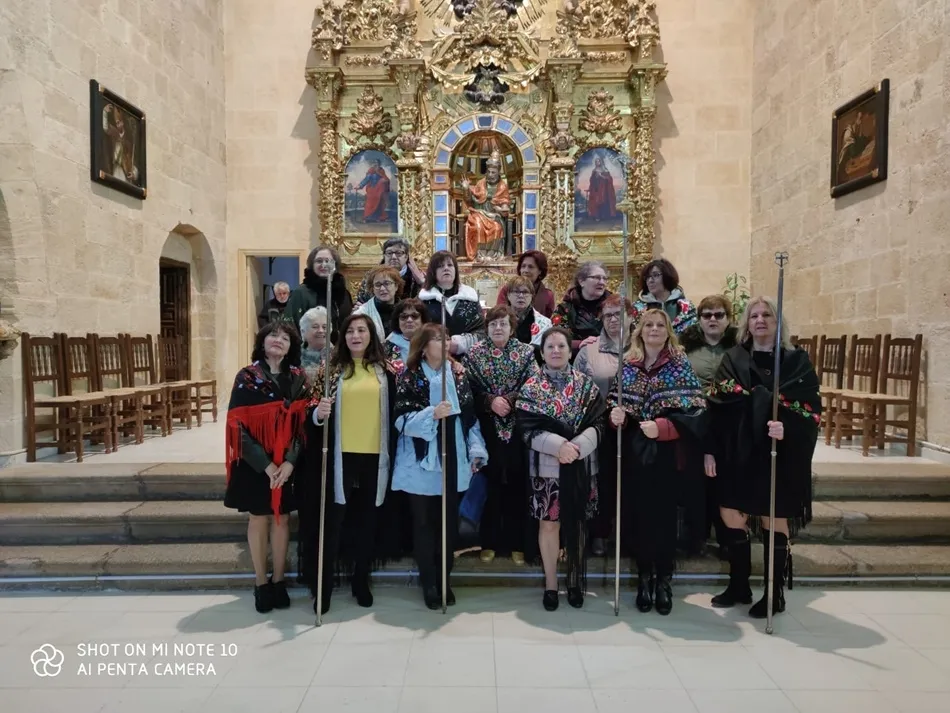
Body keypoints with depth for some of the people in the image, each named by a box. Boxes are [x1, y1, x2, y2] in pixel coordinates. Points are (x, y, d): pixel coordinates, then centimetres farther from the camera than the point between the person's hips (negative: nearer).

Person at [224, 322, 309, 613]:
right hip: (255, 464, -2)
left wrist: (290, 461, -14)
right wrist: (265, 464, -16)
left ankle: (278, 582, 24)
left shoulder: (299, 378, 1)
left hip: (288, 464, 2)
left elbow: (304, 424, -1)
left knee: (281, 520, 10)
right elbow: (237, 426, -10)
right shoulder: (247, 377, -6)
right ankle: (261, 584, 23)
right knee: (258, 520, 9)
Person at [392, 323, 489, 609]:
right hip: (421, 461, -3)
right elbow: (402, 419, -13)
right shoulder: (409, 377, -4)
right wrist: (432, 414, -28)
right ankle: (429, 583, 20)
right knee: (424, 522, 6)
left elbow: (471, 418, 9)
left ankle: (444, 579, 25)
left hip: (453, 461, 4)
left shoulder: (458, 377, 8)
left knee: (449, 521, 10)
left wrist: (476, 451, 2)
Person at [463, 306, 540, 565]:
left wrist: (509, 400, -14)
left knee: (517, 481, 5)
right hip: (487, 427, 0)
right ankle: (489, 542, 18)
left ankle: (516, 543, 18)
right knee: (490, 481, 5)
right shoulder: (474, 353, 4)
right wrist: (491, 401, -14)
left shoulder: (526, 352, 4)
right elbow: (468, 388, -2)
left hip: (518, 426, 0)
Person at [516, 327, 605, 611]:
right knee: (548, 523, 5)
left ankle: (575, 581, 26)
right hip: (546, 466, -1)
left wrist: (577, 446, -19)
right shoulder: (531, 388, 0)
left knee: (575, 525, 10)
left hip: (580, 467, 1)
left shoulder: (586, 385, 3)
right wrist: (559, 445, -21)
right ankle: (550, 584, 20)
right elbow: (527, 429, -8)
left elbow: (598, 424, -2)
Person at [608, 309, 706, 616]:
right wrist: (615, 413, -11)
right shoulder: (627, 364, 7)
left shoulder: (680, 364, -2)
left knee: (664, 515, 2)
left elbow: (693, 410, -9)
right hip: (634, 452, 3)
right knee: (637, 514, 7)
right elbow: (614, 399, 11)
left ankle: (664, 580, 18)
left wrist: (662, 427, -21)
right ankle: (644, 577, 23)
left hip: (666, 453, -2)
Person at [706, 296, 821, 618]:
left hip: (779, 454, -3)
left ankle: (775, 594, 21)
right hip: (737, 452, 3)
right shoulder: (732, 359, 6)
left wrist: (787, 429, -26)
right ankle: (739, 585, 25)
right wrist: (710, 449, -3)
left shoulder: (797, 361, -1)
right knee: (731, 516, 7)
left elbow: (810, 410, -6)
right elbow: (715, 407, 2)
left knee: (774, 521, 6)